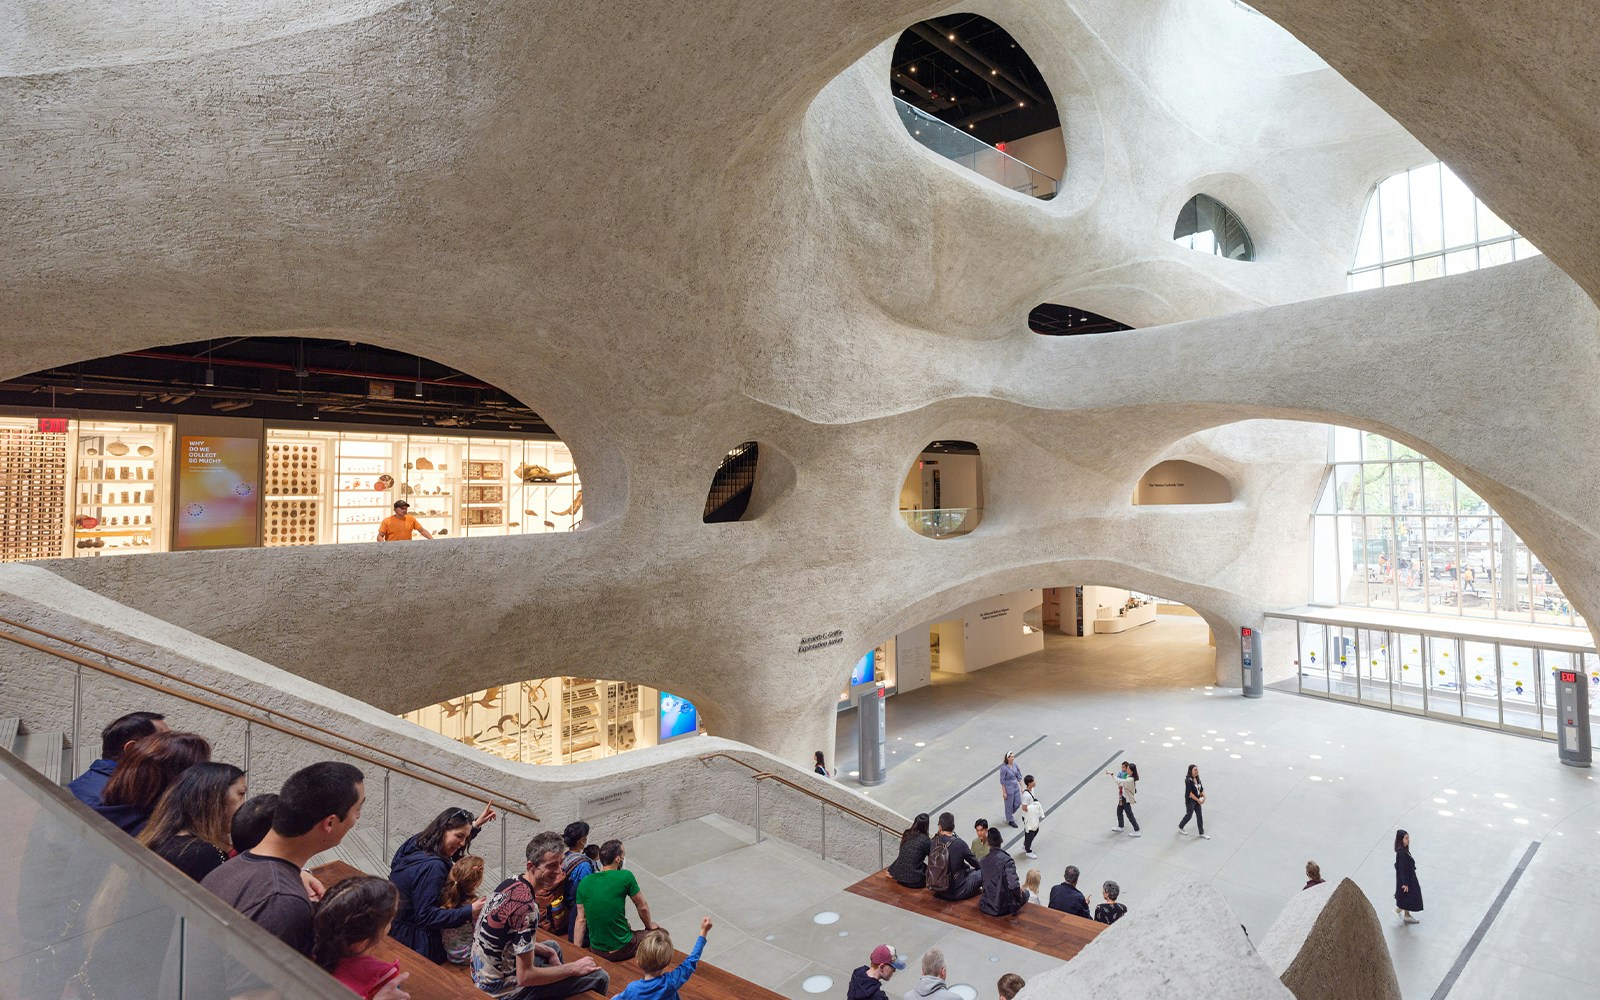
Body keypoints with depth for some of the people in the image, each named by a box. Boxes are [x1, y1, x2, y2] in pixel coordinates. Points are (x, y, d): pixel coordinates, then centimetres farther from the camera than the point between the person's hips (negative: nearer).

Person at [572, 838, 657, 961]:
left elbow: (580, 919, -1)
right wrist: (649, 926, 14)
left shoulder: (584, 883, -3)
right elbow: (642, 907, -4)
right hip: (621, 951, -5)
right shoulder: (625, 877, -16)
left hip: (596, 950, 5)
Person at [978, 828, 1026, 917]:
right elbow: (1013, 886, -29)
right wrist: (1020, 890, -7)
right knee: (1025, 894, 22)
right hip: (1002, 909, -5)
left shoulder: (982, 860, -4)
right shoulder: (1006, 860, -22)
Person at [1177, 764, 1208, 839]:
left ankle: (1201, 833, 25)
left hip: (1197, 800, 7)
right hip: (1190, 801, -7)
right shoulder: (1188, 780, -24)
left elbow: (1201, 789, 5)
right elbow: (1190, 793, -24)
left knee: (1199, 816, 12)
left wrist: (1203, 796, -13)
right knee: (1189, 815, 10)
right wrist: (1198, 800, -21)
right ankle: (1180, 827, 34)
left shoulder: (1197, 779, -2)